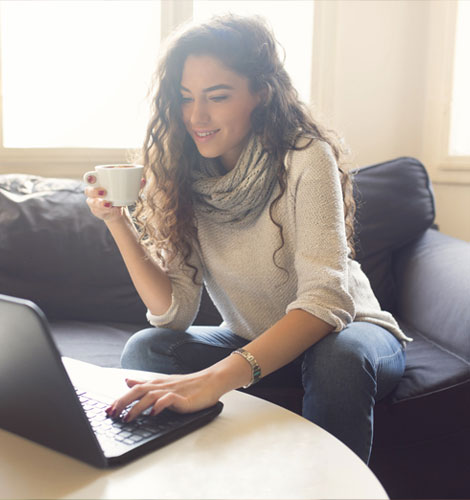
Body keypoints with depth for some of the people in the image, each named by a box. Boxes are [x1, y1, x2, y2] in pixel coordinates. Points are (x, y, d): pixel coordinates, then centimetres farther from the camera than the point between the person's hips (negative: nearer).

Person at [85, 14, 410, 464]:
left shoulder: (306, 158, -21)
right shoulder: (182, 176, -7)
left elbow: (326, 300, -32)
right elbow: (174, 312, -10)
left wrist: (216, 377, -46)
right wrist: (118, 223, -24)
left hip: (346, 330, -3)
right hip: (251, 344, 4)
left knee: (338, 357, -35)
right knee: (144, 351, -19)